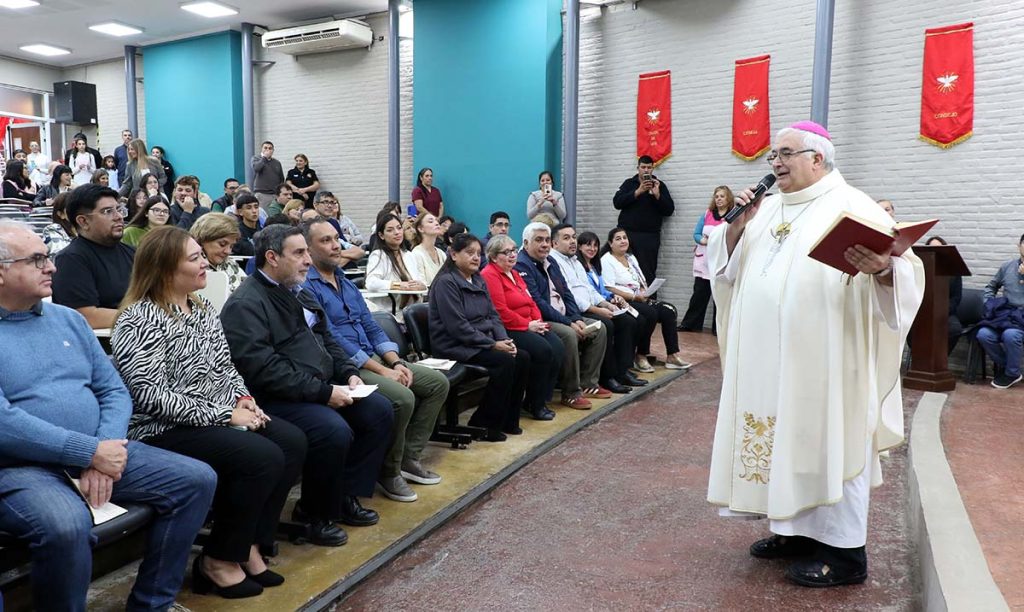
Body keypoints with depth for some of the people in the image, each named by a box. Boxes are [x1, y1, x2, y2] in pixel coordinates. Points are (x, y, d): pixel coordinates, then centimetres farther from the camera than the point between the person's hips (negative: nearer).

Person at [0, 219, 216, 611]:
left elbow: (114, 392, 9)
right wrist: (91, 452, -19)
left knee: (197, 480, -6)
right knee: (66, 527, -37)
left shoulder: (68, 319, 13)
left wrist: (104, 455, -9)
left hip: (100, 453, 6)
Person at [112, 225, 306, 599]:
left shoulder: (202, 308, 10)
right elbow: (152, 397, -23)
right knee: (263, 458, -25)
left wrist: (243, 399, -2)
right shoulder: (139, 320, -16)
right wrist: (223, 415, -22)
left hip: (222, 416, 9)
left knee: (292, 441, -10)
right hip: (165, 430, -8)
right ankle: (218, 559, -5)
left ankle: (249, 543, 2)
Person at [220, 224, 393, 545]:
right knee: (335, 431, -30)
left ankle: (345, 495, 10)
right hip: (277, 398, -9)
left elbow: (326, 340, 22)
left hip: (322, 387, 10)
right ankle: (315, 514, -5)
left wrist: (348, 373, 4)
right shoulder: (245, 304, -14)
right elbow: (264, 368, -24)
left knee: (380, 410, -1)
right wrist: (323, 392, -24)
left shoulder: (298, 293, 15)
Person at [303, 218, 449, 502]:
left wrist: (396, 362, -2)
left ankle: (409, 457, 8)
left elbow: (370, 326, 13)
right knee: (402, 398, -30)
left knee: (438, 382, 2)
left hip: (373, 358, 9)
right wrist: (382, 371, -20)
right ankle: (389, 471, -6)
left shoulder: (345, 282, 15)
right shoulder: (306, 287, -13)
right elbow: (333, 340, -19)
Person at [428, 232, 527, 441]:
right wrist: (493, 344, -19)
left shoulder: (478, 280, 13)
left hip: (483, 342, 8)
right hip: (455, 346, -8)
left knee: (522, 357, -8)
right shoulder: (446, 282, -13)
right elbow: (458, 326, -20)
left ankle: (508, 421, 3)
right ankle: (484, 424, -12)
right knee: (504, 361, -25)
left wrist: (504, 339, -6)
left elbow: (493, 315, 13)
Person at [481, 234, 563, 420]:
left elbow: (531, 301, 20)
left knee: (558, 347, -12)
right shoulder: (490, 275, -9)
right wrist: (528, 325, -14)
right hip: (508, 330, -9)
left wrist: (539, 321, 0)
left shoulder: (514, 274, 22)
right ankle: (534, 404, -9)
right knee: (543, 350, -26)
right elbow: (501, 311, -18)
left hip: (529, 326, 9)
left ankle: (542, 398, -2)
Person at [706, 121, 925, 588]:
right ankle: (800, 531, 26)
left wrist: (881, 269, -38)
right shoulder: (767, 208, 14)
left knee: (828, 442, -1)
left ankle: (844, 552, 11)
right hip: (768, 360, 7)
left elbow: (905, 271, -15)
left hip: (823, 360, -7)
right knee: (781, 438, 12)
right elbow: (726, 267, 12)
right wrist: (737, 225, -5)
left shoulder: (851, 206, -6)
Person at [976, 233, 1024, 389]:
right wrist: (990, 305, 9)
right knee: (983, 334, -26)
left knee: (1010, 335, -35)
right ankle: (1002, 365, 1)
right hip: (1005, 313, 3)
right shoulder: (1007, 266, 12)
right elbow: (990, 287, 24)